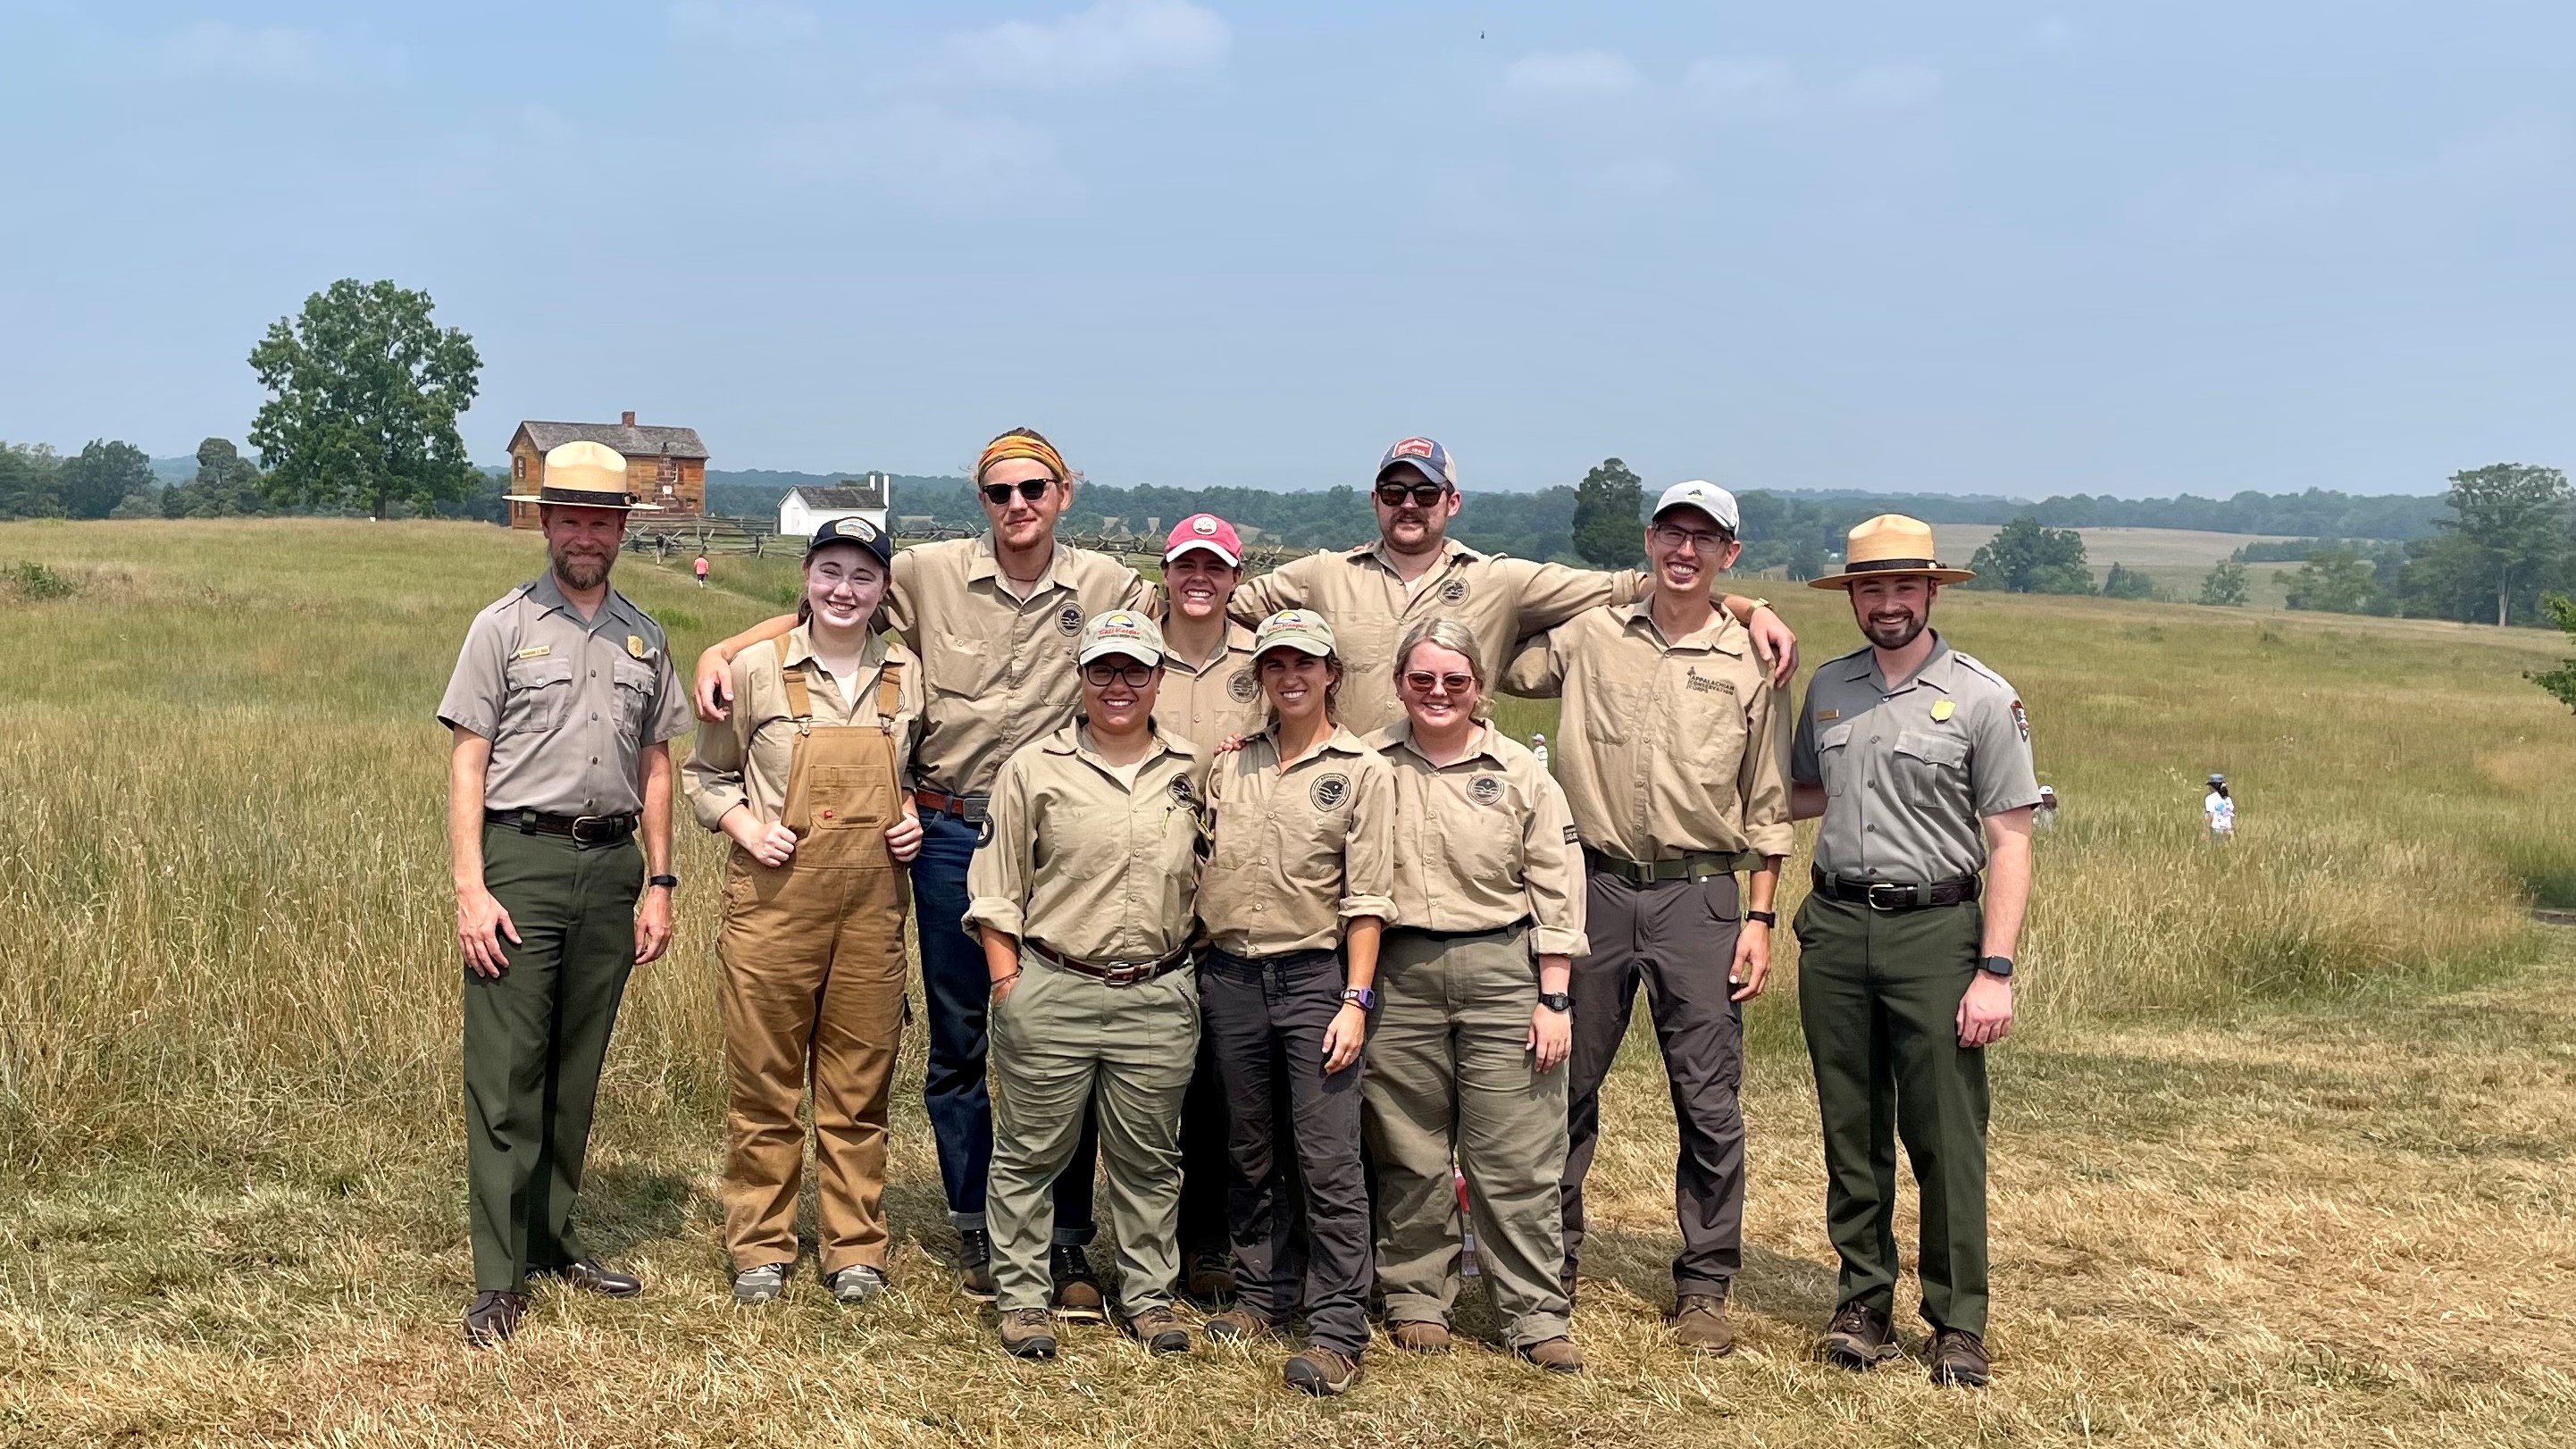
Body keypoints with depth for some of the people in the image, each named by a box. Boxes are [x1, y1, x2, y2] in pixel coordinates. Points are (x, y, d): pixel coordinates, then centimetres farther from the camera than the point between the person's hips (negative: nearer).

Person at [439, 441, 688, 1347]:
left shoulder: (643, 637, 13)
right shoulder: (503, 627, 0)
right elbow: (467, 764, -3)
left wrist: (658, 880, 10)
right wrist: (470, 889, -11)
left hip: (611, 864, 4)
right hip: (522, 857, -4)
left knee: (576, 1072, 11)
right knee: (505, 1076, -5)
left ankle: (552, 1240, 22)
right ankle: (498, 1281, -2)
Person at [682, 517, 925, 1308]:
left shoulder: (908, 676, 6)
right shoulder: (757, 668, -1)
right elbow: (706, 773, 8)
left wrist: (916, 819, 2)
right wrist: (746, 827, -8)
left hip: (873, 904, 2)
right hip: (773, 897, -2)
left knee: (859, 1087, 8)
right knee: (764, 1084, 5)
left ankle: (854, 1248, 20)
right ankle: (760, 1249, 17)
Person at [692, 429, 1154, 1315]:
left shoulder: (1109, 588, 1)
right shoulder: (929, 575, 1)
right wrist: (720, 650, 0)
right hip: (951, 834, 1)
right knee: (957, 1044, 9)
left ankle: (1067, 1242, 13)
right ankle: (976, 1232, 22)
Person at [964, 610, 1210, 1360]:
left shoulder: (1196, 771, 7)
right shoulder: (1034, 769, 0)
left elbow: (1211, 874, 19)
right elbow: (995, 890, 2)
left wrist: (1197, 965, 10)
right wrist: (1006, 985, -3)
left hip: (1159, 996, 2)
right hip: (1051, 990, -2)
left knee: (1149, 1158, 12)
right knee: (1031, 1152, 5)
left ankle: (1148, 1293, 25)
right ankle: (1021, 1297, 18)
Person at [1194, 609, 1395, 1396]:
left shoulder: (1363, 771, -1)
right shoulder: (1231, 762, 10)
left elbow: (1367, 897, -5)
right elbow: (1200, 860, 14)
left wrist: (1356, 1000, -11)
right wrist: (1197, 968, 4)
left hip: (1314, 975, -4)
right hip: (1229, 974, 4)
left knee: (1328, 1158, -6)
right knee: (1250, 1152, 13)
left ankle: (1337, 1330, -3)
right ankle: (1262, 1293, 26)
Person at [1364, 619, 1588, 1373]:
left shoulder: (1520, 773, 3)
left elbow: (1556, 893, 3)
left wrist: (1554, 998, -2)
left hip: (1503, 969, -1)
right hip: (1398, 971, 1)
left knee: (1517, 1158, 0)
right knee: (1409, 1153, 7)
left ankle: (1537, 1316, 8)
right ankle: (1416, 1297, 22)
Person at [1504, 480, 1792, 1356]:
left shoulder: (1750, 661, 4)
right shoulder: (1586, 636, 5)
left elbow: (1768, 806, 6)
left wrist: (1759, 919, 1)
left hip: (1699, 895, -1)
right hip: (1595, 887, 1)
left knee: (1709, 1102, 2)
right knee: (1566, 1085, 10)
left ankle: (1705, 1286, 14)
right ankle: (1552, 1258, 25)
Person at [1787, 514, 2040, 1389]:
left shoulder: (1982, 699, -3)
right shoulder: (1828, 687, 11)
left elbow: (2009, 843, -6)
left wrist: (1995, 971, -12)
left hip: (1934, 930, -4)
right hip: (1834, 926, 4)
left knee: (1946, 1137, -2)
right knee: (1851, 1131, 9)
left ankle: (1958, 1323, 8)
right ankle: (1863, 1302, 20)